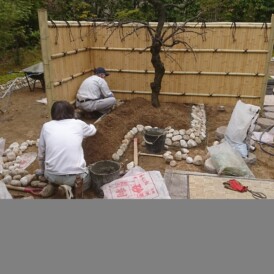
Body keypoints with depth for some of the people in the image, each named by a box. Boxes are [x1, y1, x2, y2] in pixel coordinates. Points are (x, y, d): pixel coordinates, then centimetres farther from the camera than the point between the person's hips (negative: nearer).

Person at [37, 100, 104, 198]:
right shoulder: (78, 124, 6)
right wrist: (92, 126, 55)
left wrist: (43, 172, 34)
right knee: (87, 180, 32)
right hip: (75, 176, -1)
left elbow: (41, 154, 15)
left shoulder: (46, 126, 7)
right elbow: (93, 130, 29)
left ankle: (53, 185, 10)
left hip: (52, 175, 2)